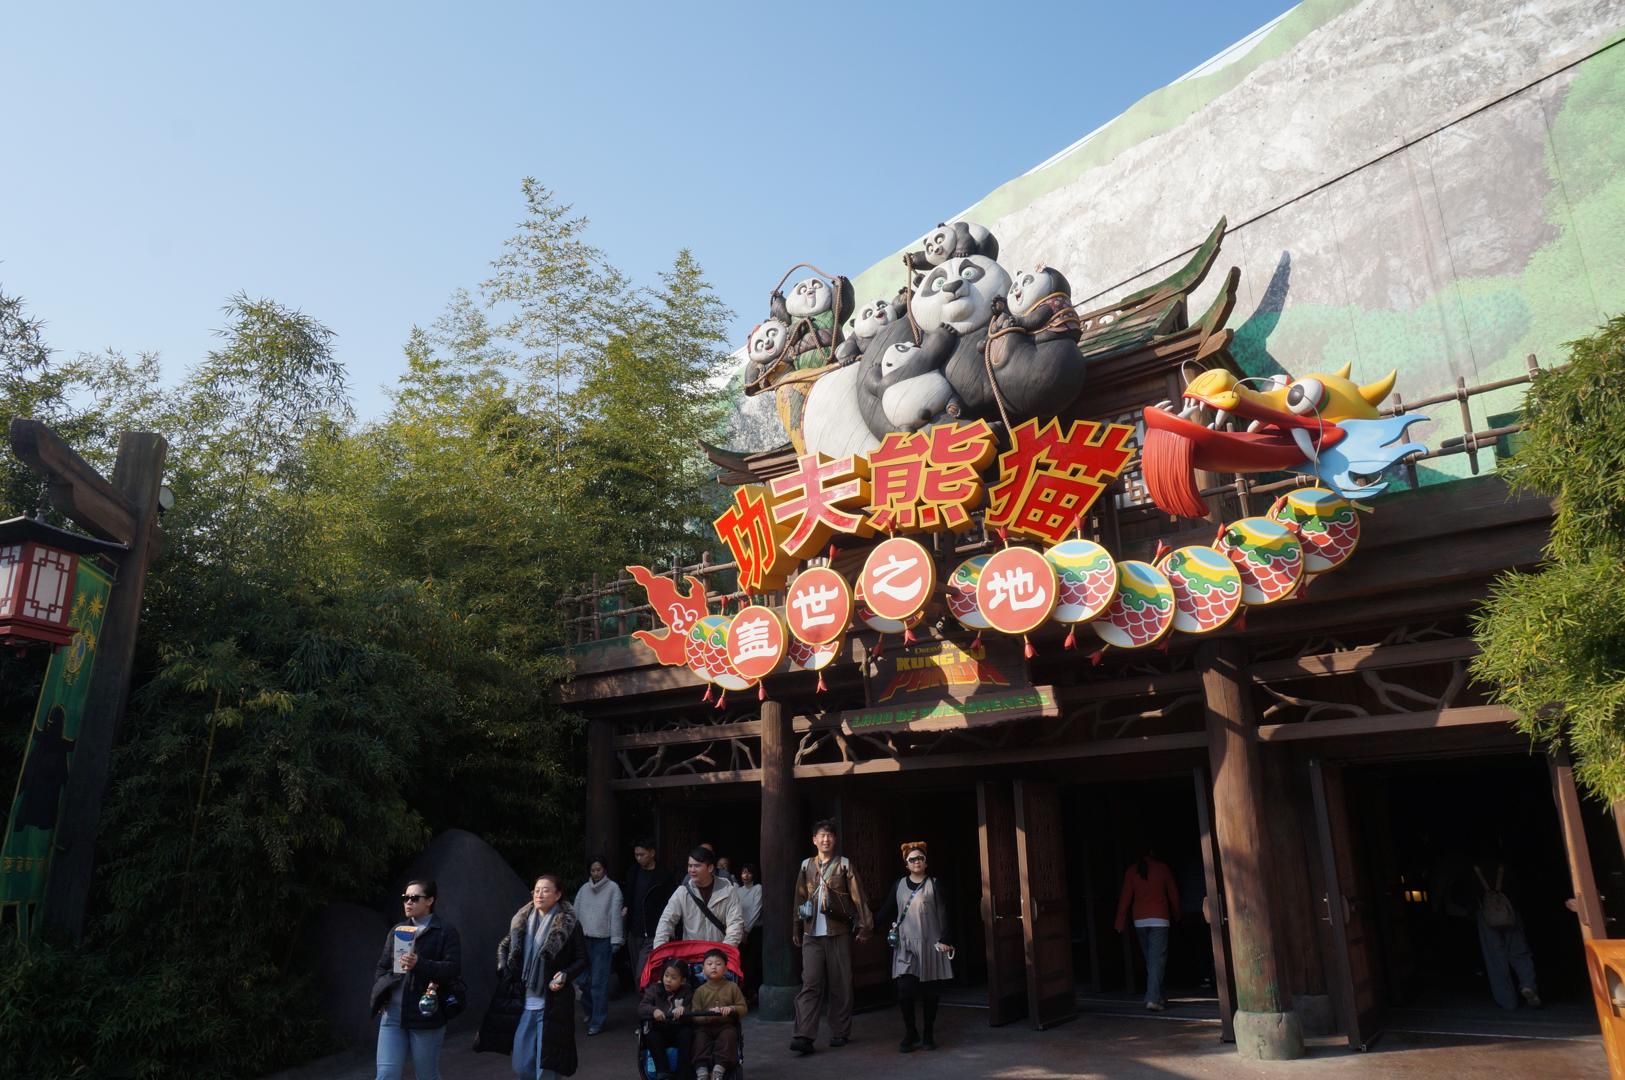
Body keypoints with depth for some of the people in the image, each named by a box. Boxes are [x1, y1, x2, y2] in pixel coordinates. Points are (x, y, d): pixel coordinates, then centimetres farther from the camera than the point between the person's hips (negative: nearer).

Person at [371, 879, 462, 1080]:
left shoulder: (445, 931, -3)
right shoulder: (397, 930, 14)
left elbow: (453, 968, -12)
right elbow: (382, 967, 19)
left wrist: (419, 964, -25)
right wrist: (380, 993, 1)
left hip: (425, 1014, -4)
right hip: (392, 1013, 4)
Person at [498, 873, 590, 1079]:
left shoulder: (569, 924, -8)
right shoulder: (522, 920, 5)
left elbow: (582, 959, -3)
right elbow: (504, 946, 20)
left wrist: (565, 975, -19)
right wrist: (504, 967, 3)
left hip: (552, 1003, -4)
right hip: (524, 1002, 5)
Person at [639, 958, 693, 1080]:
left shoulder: (686, 992, -2)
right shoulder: (654, 989, 0)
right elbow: (641, 1008, -12)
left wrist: (684, 1010, -36)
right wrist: (653, 1010, -34)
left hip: (679, 1031, -1)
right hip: (659, 1031, 1)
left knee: (687, 1033, -28)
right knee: (651, 1036, -28)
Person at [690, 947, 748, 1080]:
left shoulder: (732, 987, 8)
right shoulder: (700, 991, 7)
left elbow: (743, 1008, 5)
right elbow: (695, 1016, 0)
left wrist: (731, 1009, -16)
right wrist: (708, 1013, -20)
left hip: (727, 1025, -1)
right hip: (705, 1026, 1)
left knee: (728, 1036, -30)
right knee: (700, 1038, -28)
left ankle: (719, 1069, -36)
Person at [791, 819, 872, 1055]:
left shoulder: (844, 865, 2)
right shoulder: (806, 866, 10)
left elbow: (857, 897, -1)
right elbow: (800, 899, 16)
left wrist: (863, 926, -6)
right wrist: (796, 930, 16)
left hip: (839, 932, -2)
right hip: (812, 934, 2)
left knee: (841, 985, 4)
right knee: (810, 984, -6)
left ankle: (840, 1033, 17)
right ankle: (804, 1036, -9)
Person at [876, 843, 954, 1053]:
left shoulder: (934, 884, 3)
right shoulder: (899, 885, 8)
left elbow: (943, 913, -1)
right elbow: (886, 910, 10)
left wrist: (945, 939, -9)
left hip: (930, 945, -1)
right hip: (905, 946, 1)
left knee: (930, 992, 5)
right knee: (904, 991, -10)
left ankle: (929, 1035, 21)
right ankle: (911, 1035, 6)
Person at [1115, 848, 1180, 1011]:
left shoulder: (1131, 871, 3)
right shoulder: (1162, 867, -1)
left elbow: (1125, 897, 1)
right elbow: (1173, 893, 6)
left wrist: (1120, 922, 4)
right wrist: (1177, 914, 23)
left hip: (1140, 921, 3)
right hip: (1159, 919, -3)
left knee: (1150, 960, 15)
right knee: (1157, 960, -5)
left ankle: (1158, 996, 21)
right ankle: (1153, 999, -14)